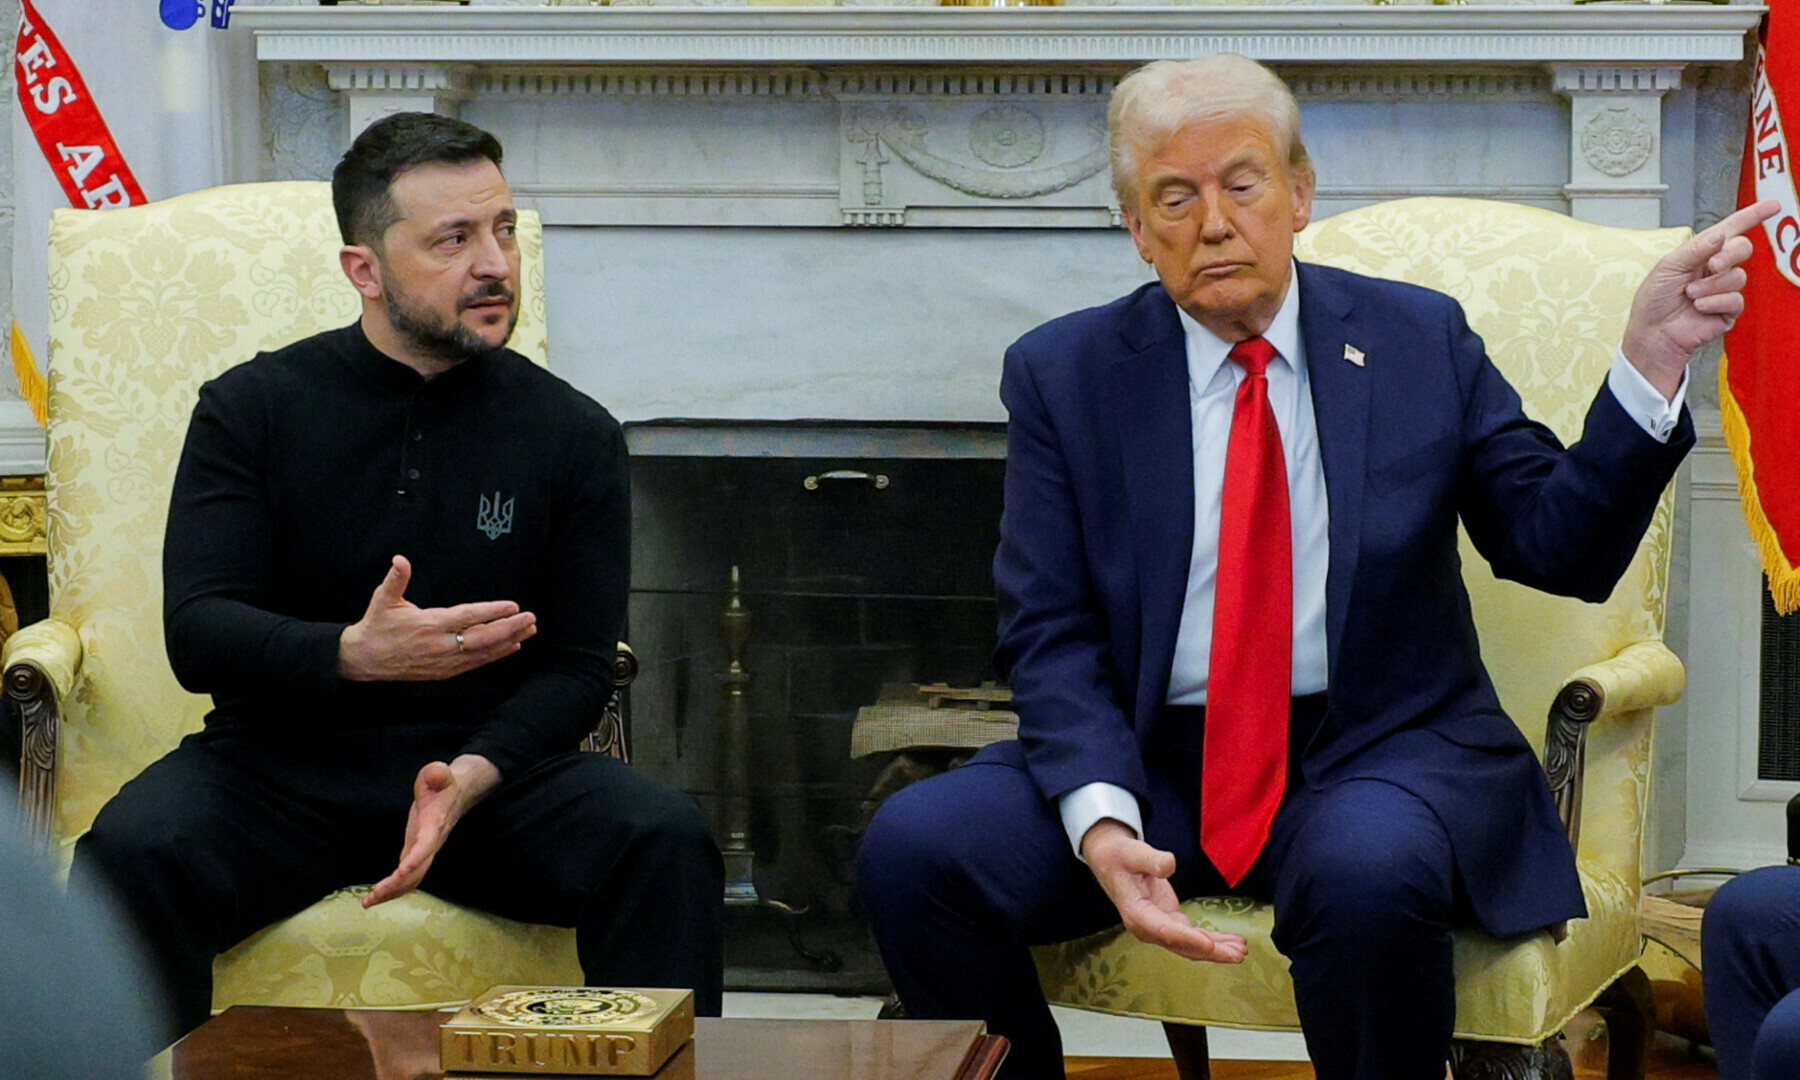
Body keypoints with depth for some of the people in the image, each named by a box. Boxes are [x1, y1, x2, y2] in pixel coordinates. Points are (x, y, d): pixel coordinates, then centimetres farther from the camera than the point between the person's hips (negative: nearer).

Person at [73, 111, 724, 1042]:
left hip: (492, 765, 1)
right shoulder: (253, 407, 2)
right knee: (132, 852, -31)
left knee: (666, 842, -27)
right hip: (280, 765, -1)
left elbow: (577, 665, 3)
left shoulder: (573, 433, 5)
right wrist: (353, 654, -27)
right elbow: (196, 633, -7)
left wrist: (472, 776, -18)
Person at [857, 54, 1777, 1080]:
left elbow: (1563, 544, 1)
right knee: (913, 847, -23)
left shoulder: (1419, 340, 6)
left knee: (1369, 871, -37)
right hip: (1152, 759, 2)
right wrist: (1101, 821, -20)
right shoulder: (1063, 373, 5)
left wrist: (1653, 360, -14)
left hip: (1379, 753, -1)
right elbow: (1052, 636, -1)